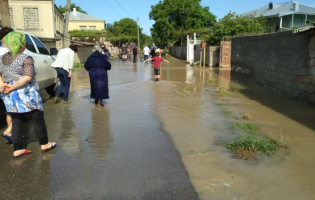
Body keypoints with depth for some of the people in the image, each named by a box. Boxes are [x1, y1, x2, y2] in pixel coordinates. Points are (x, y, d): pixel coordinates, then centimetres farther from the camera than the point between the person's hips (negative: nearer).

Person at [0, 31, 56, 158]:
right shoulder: (26, 58, -12)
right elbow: (28, 77, -23)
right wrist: (13, 86, -17)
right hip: (26, 96, -6)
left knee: (17, 122, 13)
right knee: (38, 119, 8)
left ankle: (17, 150, 17)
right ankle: (44, 145, 18)